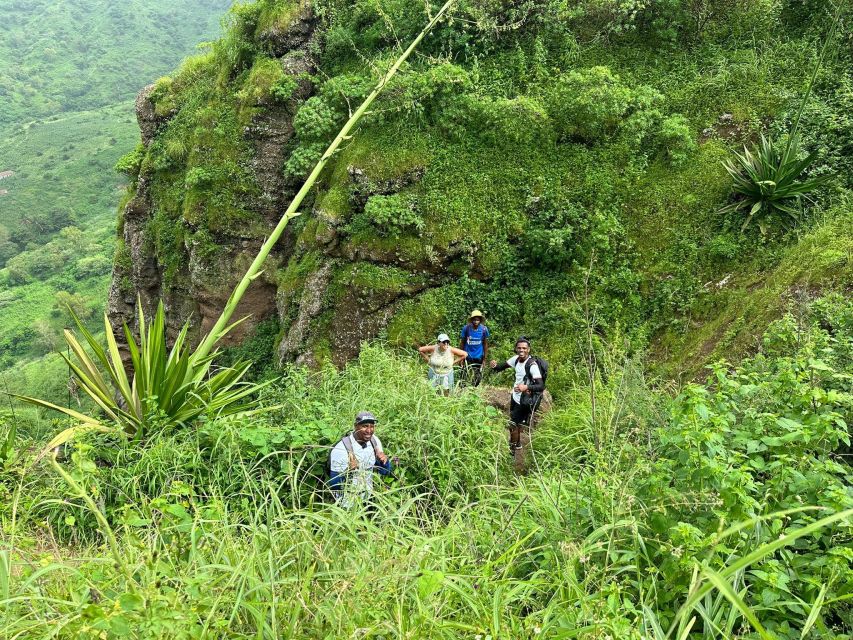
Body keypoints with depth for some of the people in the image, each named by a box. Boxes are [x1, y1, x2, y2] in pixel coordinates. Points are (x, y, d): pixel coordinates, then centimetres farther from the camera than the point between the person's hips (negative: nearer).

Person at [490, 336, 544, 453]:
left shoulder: (532, 365, -28)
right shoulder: (516, 358, -6)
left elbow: (541, 386, -33)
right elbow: (503, 366, 4)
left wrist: (526, 387, -50)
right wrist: (494, 366, -20)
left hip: (524, 401, -7)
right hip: (515, 396, 7)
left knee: (513, 425, 3)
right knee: (516, 422, 24)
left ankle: (512, 449, 23)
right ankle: (517, 443, 46)